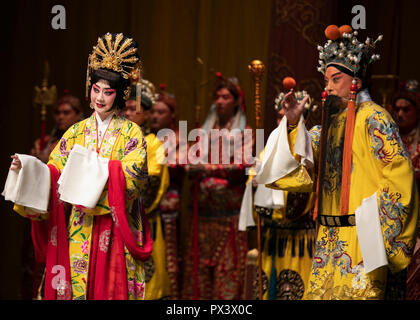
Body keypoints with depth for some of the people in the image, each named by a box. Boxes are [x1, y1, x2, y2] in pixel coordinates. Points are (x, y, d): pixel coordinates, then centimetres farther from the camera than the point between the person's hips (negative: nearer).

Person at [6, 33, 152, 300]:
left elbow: (132, 176, -14)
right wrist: (28, 168, -15)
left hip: (116, 232, -3)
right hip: (80, 230, 3)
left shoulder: (131, 133, 1)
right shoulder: (77, 132, 11)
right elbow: (53, 172, 4)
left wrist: (93, 166, -23)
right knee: (79, 287, 2)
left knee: (112, 285, -2)